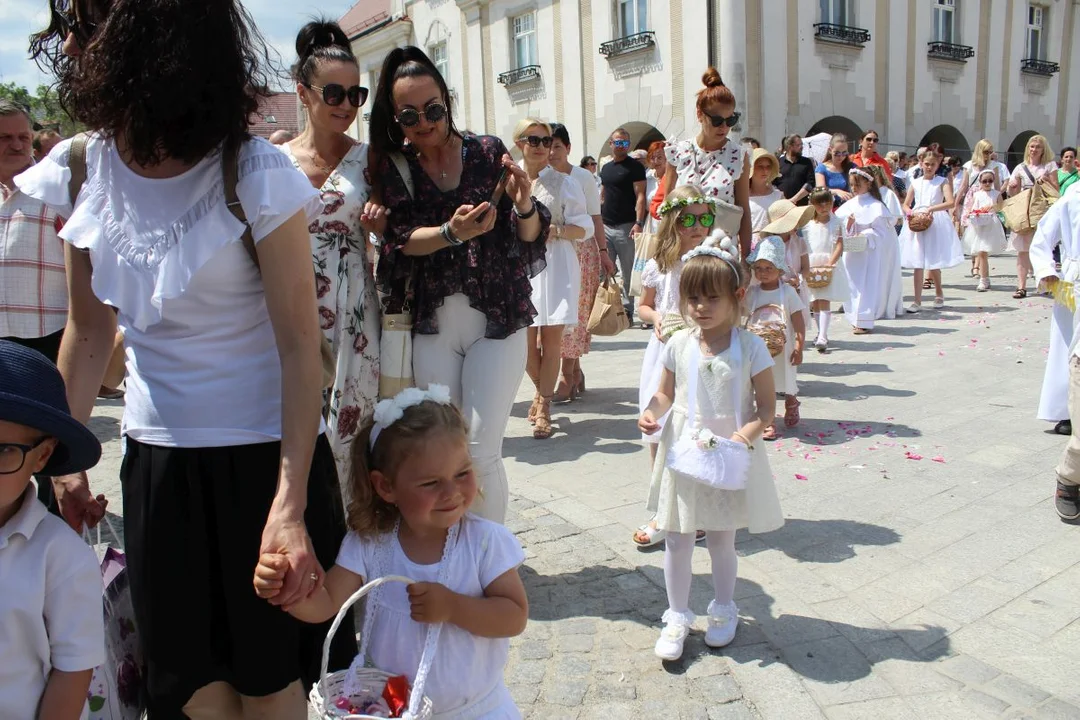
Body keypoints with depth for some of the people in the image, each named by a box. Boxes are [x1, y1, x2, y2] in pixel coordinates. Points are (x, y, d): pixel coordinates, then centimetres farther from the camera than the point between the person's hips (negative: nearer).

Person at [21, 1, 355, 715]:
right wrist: (66, 460, 5)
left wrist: (289, 504, -24)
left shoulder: (256, 176, -16)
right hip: (154, 459, 5)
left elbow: (300, 346, -17)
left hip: (266, 452, -4)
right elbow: (89, 331, 10)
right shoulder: (79, 173, 1)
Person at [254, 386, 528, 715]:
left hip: (474, 708, 0)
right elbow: (324, 604, -11)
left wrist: (452, 606, -30)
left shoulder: (487, 541, -19)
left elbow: (515, 617, -19)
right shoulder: (369, 543, -11)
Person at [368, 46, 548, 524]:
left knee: (482, 452, -5)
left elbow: (531, 237, -3)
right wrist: (451, 233, -28)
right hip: (432, 327, 2)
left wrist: (523, 204, -24)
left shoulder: (488, 152, -2)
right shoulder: (393, 166, 1)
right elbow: (400, 238, -10)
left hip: (497, 323, -2)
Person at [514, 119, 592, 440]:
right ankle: (542, 393, 29)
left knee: (552, 336, -3)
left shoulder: (563, 183, 4)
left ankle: (544, 406, 8)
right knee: (525, 339, 2)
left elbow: (584, 228, 2)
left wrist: (555, 230, -13)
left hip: (556, 266, -1)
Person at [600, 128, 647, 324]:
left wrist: (638, 223, -21)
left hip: (625, 226, -6)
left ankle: (627, 311, 5)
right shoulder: (605, 168, 16)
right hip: (605, 226, 6)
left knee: (628, 272, -1)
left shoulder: (635, 167, -3)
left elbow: (640, 196, -10)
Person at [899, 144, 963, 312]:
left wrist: (931, 208, -24)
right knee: (918, 264, -2)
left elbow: (951, 202, -13)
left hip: (935, 224, -2)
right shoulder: (915, 183, 9)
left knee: (933, 263, 5)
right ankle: (917, 301, -1)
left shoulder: (942, 182, 1)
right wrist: (910, 213, -9)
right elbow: (905, 205, 13)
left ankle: (939, 294, 30)